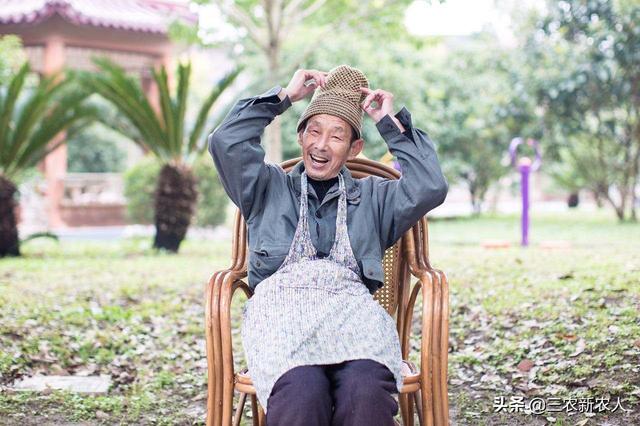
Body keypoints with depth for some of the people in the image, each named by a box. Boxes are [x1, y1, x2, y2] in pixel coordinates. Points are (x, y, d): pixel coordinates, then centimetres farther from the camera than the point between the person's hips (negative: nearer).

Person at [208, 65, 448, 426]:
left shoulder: (372, 196, 29)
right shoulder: (269, 188, 27)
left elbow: (430, 188, 13)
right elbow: (226, 142, 12)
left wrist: (391, 123, 19)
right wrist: (285, 96, 17)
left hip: (351, 309, 1)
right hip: (282, 308, -1)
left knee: (367, 392, -38)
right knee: (301, 393, -39)